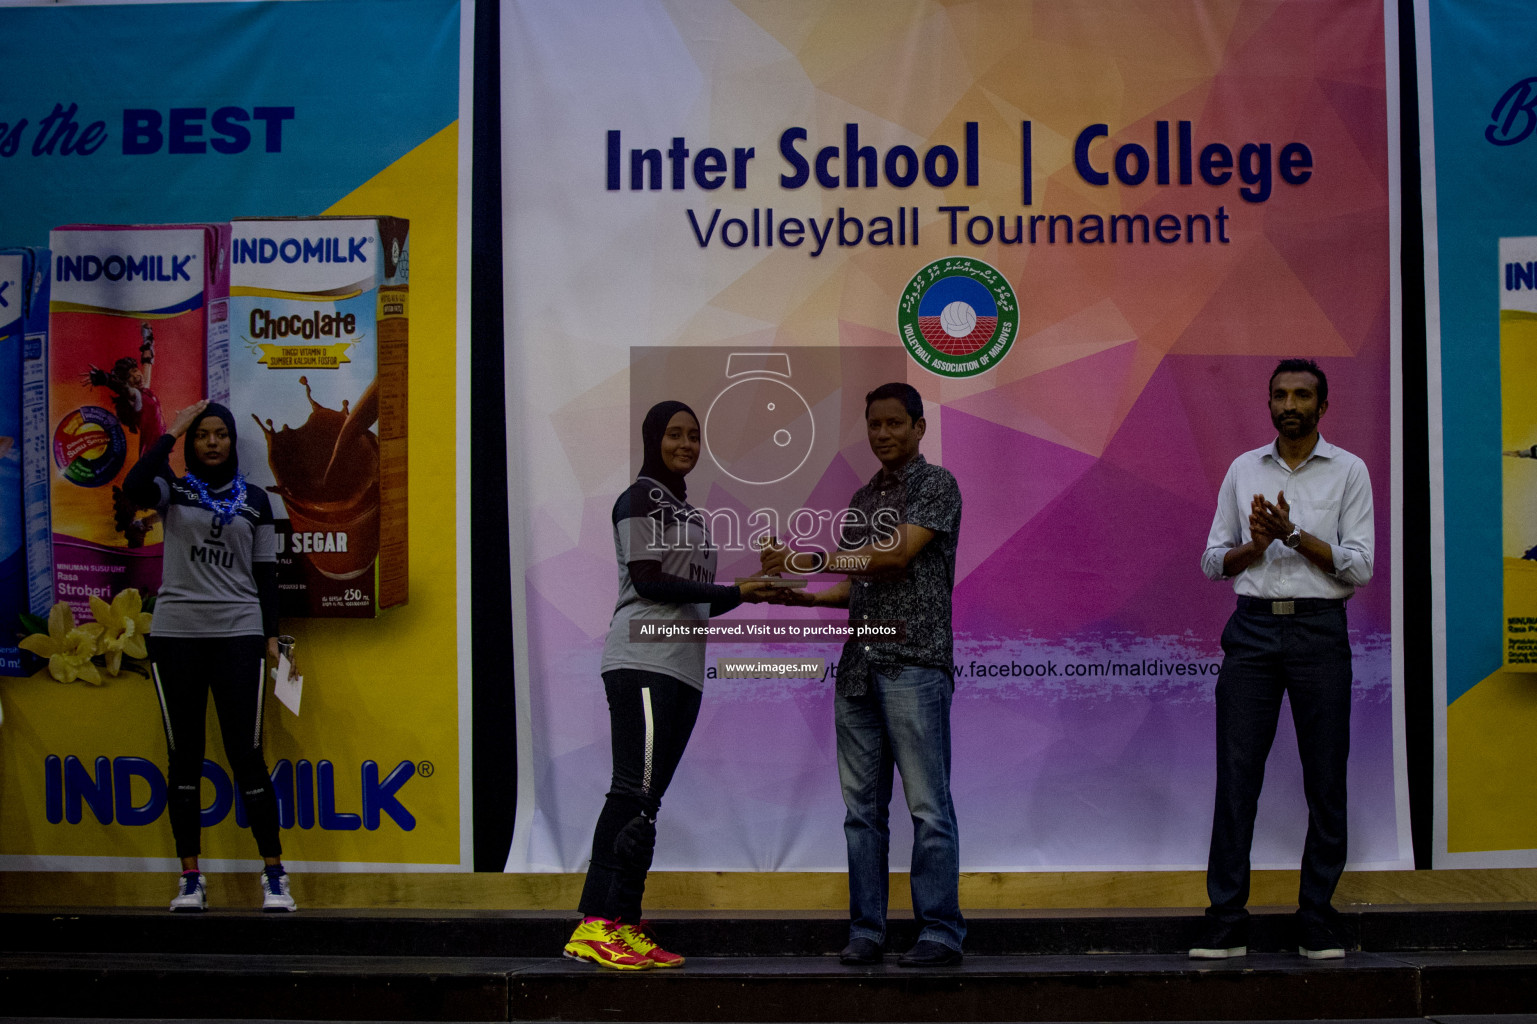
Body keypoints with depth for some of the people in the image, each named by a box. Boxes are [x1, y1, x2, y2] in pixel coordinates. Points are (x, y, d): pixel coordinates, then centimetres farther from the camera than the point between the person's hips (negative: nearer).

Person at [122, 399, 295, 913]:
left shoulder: (254, 500, 11)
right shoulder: (173, 490, 7)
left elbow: (265, 572, 11)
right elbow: (134, 486, -17)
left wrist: (271, 635, 5)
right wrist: (171, 432, -8)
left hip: (238, 634, 0)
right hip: (176, 634, 0)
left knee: (246, 755, -5)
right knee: (184, 756, 4)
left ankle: (274, 875, 1)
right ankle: (191, 879, 10)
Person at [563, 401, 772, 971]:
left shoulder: (686, 511, 25)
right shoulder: (640, 498, -1)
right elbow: (648, 581, -10)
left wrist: (753, 587, 9)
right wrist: (733, 593, -10)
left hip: (683, 668, 8)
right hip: (643, 661, -8)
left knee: (645, 798, 4)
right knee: (636, 791, -15)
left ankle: (624, 926, 3)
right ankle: (596, 927, -16)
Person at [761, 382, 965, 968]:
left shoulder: (937, 485, -1)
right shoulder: (863, 499, 21)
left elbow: (896, 555, -15)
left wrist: (813, 559, -17)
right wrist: (802, 596, 7)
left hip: (914, 662, -7)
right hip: (858, 666, 7)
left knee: (928, 804, -6)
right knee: (862, 805, 6)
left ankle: (941, 933, -2)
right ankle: (866, 931, 10)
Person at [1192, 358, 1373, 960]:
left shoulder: (1348, 471, 5)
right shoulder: (1243, 470, 12)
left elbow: (1360, 567, -2)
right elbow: (1213, 561, 12)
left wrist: (1294, 534, -13)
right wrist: (1256, 545, -8)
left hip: (1319, 629, -1)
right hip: (1253, 628, 2)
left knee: (1325, 780, 1)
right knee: (1235, 775, -2)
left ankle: (1317, 923, 10)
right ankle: (1226, 922, 3)